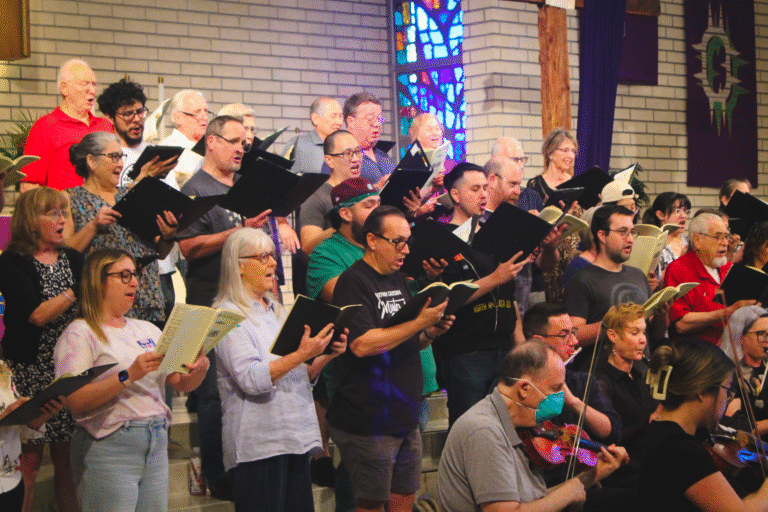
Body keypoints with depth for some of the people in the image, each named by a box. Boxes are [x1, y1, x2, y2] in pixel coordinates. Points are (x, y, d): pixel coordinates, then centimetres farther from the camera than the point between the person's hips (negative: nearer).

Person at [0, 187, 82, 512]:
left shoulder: (73, 259, 12)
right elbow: (36, 315, -17)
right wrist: (78, 291, -16)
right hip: (30, 372, -5)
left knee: (67, 459, 7)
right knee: (30, 458, -3)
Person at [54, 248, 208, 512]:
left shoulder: (147, 330, 17)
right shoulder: (80, 334, -4)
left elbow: (182, 383, 13)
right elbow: (75, 401, -16)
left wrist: (200, 369, -9)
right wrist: (129, 376, -23)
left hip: (157, 442, 6)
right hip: (109, 447, -6)